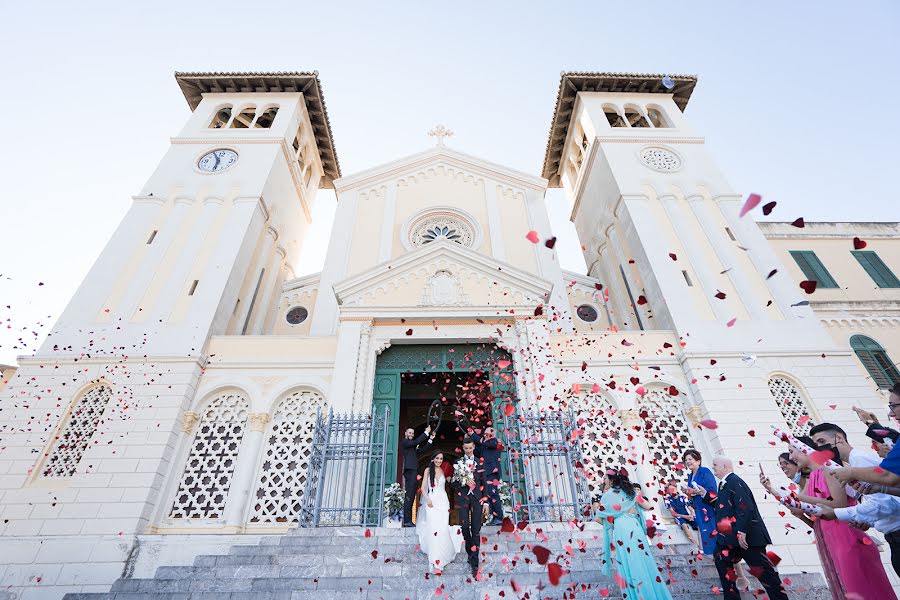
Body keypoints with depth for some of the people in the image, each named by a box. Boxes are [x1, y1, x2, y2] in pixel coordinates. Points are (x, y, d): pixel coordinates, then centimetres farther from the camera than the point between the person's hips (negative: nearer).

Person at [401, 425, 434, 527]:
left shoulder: (413, 446, 25)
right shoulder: (405, 442, -1)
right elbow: (416, 441, -15)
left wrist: (430, 439, 19)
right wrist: (426, 432, -8)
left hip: (413, 472, 9)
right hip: (410, 471, -9)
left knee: (410, 496, 7)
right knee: (409, 496, -13)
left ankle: (407, 520, 9)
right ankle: (407, 520, -14)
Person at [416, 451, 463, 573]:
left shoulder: (444, 471, 10)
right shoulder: (428, 470, 4)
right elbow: (423, 488, 1)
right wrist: (427, 499, -11)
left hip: (443, 501, 2)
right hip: (432, 501, -2)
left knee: (443, 529, -5)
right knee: (433, 529, -10)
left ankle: (442, 558, 12)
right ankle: (436, 562, -7)